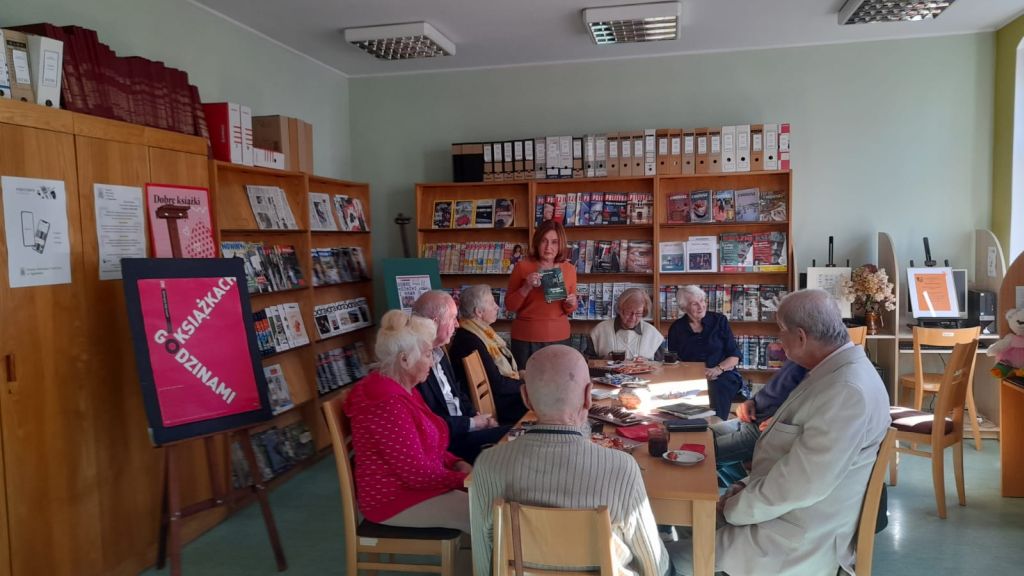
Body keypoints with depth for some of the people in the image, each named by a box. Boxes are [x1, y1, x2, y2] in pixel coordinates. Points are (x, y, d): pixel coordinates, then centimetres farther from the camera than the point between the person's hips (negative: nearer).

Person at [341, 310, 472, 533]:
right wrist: (466, 480, -13)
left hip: (411, 482, 10)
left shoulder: (401, 389, 6)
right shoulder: (386, 403, -26)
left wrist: (457, 464, -1)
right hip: (394, 499, -10)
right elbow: (418, 473, -25)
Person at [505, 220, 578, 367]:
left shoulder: (569, 269, 2)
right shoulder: (523, 266, -6)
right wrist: (527, 287, -18)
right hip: (526, 338, -2)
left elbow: (569, 310, 12)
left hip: (559, 337, 2)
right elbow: (509, 306, -4)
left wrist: (571, 304, -9)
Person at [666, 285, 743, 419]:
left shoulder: (719, 321, 9)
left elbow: (734, 356, 6)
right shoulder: (676, 329, 10)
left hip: (723, 375, 0)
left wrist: (718, 369, -14)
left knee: (716, 388, -35)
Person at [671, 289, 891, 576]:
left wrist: (733, 509, -14)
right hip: (785, 512, 10)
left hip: (799, 541, -9)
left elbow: (799, 486, -28)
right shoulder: (834, 370, 6)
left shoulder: (847, 391, -27)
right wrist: (747, 489, 3)